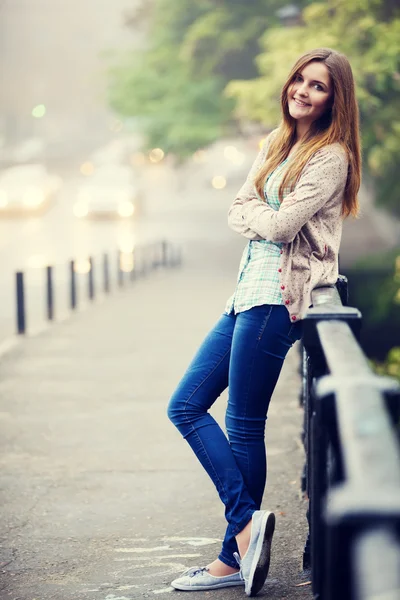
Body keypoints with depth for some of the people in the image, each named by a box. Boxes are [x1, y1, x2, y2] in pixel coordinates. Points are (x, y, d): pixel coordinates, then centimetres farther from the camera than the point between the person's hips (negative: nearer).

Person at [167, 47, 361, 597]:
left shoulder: (331, 157, -8)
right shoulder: (276, 144, 17)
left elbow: (280, 224, -16)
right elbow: (236, 213, 11)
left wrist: (258, 213, 3)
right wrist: (266, 216, -8)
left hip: (278, 297, -9)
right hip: (248, 291, 9)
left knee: (244, 424, -5)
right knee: (185, 406, 5)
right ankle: (247, 522, 6)